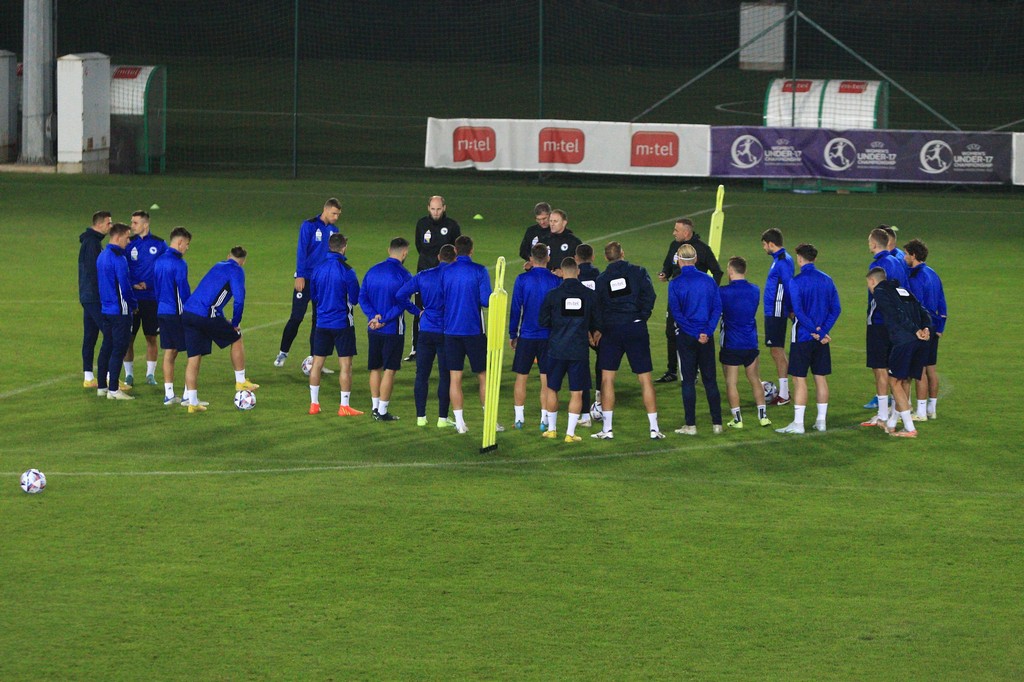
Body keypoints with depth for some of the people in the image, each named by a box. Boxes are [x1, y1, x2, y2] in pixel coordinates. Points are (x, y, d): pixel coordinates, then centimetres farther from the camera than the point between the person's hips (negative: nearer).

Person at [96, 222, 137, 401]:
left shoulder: (102, 256, 11)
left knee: (106, 347, 15)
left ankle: (102, 386, 20)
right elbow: (124, 286, -18)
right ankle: (113, 390, -6)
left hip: (105, 310, 9)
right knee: (119, 349, -5)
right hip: (120, 311, -9)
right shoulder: (118, 258, -18)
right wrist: (134, 304, -2)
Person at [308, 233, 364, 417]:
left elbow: (312, 296, 10)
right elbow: (355, 298, -9)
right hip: (342, 323, -5)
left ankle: (314, 403, 14)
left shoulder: (318, 269, 0)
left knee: (317, 362, 11)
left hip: (322, 323, 5)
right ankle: (344, 406, 1)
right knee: (345, 365, 1)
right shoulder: (346, 271, -14)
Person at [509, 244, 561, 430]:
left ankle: (519, 417, 9)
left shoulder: (522, 280, -5)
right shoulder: (555, 281, -3)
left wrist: (512, 334, 7)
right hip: (549, 336, 0)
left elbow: (515, 309, -2)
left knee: (521, 378, 9)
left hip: (526, 336, 0)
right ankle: (544, 418, 2)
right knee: (546, 380, 4)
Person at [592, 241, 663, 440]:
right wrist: (642, 317, 2)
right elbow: (650, 296, -8)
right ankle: (654, 428, 3)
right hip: (636, 329, 0)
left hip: (610, 330, 0)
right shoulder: (638, 272, 1)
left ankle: (607, 428, 1)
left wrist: (598, 328, 11)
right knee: (645, 378, 4)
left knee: (607, 378, 5)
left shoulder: (601, 279, 4)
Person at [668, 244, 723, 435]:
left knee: (688, 381, 2)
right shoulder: (708, 281, 3)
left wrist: (695, 334, -10)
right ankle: (717, 423, 10)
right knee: (710, 380, 9)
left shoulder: (675, 284, -7)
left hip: (686, 338, -3)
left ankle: (690, 425, 2)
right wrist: (707, 332, -7)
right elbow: (717, 307, -2)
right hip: (707, 338, 3)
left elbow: (676, 313, -11)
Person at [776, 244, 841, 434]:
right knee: (821, 378, 11)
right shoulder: (827, 280, 6)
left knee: (800, 379, -2)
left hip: (803, 337, -5)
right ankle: (821, 421, 15)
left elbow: (798, 311, -19)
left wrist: (814, 330, -12)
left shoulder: (796, 282, -12)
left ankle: (798, 423, -4)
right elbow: (836, 309, 1)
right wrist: (822, 331, -5)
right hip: (822, 339, 5)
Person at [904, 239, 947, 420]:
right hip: (933, 327, 9)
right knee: (931, 368, 13)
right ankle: (932, 409, 19)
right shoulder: (933, 274, 14)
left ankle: (921, 412, -6)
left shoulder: (915, 278, -15)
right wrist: (940, 327, 20)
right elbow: (941, 303, 17)